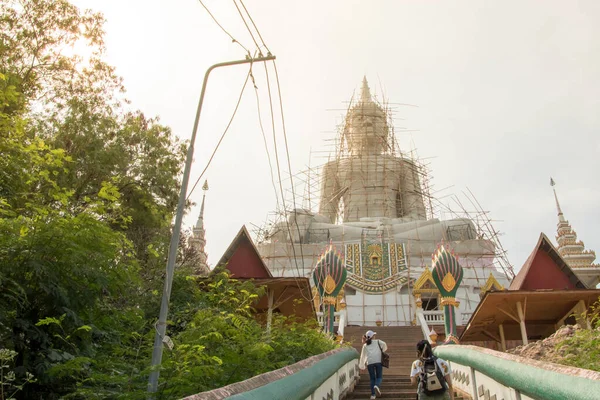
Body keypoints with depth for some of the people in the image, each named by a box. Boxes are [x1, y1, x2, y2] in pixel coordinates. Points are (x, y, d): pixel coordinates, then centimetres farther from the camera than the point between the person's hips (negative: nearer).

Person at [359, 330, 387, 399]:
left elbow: (363, 356, 24)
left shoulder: (365, 345, 21)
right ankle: (377, 386, -26)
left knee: (372, 378, 11)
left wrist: (362, 366, 31)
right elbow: (384, 344, -2)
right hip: (378, 361, -2)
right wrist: (382, 351, 19)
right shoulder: (377, 342, 15)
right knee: (379, 376, 5)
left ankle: (373, 394, 2)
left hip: (369, 362, 2)